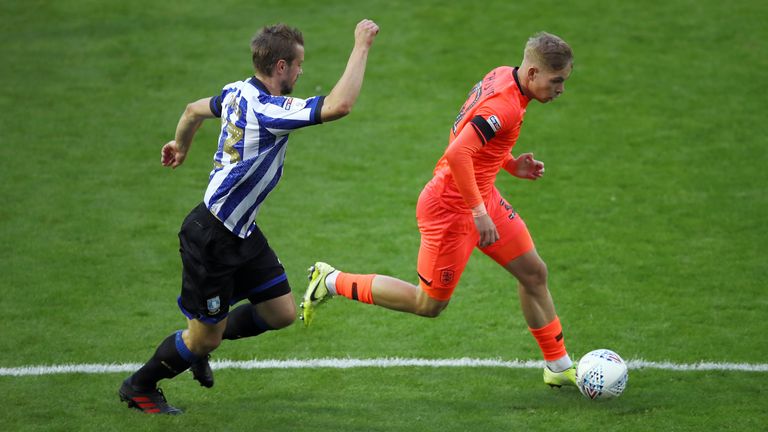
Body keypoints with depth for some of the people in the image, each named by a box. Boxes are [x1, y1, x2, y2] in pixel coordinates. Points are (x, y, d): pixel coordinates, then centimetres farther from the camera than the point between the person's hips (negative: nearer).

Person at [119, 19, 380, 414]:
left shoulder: (239, 93, 2)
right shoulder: (267, 109, -27)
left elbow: (195, 109, 23)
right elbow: (339, 105, -38)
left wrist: (181, 145, 44)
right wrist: (361, 47, -29)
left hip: (242, 233, 10)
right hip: (210, 238, -10)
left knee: (281, 312, 11)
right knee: (205, 336, 5)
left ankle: (199, 343, 32)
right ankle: (139, 387, 28)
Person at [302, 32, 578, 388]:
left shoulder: (501, 78, 2)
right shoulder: (505, 105, -27)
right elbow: (457, 154, -35)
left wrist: (511, 164, 6)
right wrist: (479, 212, -29)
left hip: (480, 198, 10)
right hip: (451, 209, -10)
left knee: (534, 273, 11)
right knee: (429, 304, 4)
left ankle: (559, 368, 23)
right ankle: (332, 282, 17)